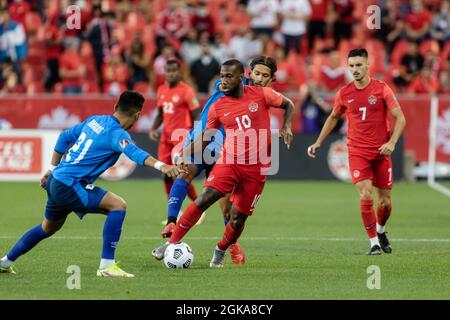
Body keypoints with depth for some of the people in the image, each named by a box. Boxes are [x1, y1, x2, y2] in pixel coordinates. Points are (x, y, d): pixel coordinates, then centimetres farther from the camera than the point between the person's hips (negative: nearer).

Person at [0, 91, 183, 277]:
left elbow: (65, 137, 21)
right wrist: (160, 165, -51)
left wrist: (53, 170, 28)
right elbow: (134, 152, -37)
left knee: (48, 228, 31)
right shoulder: (117, 133, -16)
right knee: (118, 206, -16)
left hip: (56, 180, 9)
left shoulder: (95, 120, 11)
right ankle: (107, 265, -17)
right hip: (69, 185, -9)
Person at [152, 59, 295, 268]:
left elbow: (288, 105, 11)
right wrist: (185, 156, -1)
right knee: (203, 200, -19)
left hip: (256, 168, -1)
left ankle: (220, 251, 28)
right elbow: (205, 137, 11)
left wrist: (286, 127, -6)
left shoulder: (261, 94, -4)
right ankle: (172, 243, -13)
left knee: (238, 218, 0)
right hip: (229, 162, 1)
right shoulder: (218, 107, 2)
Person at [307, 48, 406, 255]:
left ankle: (380, 231, 37)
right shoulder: (344, 94, 2)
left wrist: (392, 142, -18)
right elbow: (333, 118, 21)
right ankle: (374, 243, -8)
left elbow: (400, 118, -4)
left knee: (385, 201, 6)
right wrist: (318, 142, 18)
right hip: (357, 152, 0)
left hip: (381, 152, 0)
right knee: (365, 195, -17)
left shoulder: (381, 89, -5)